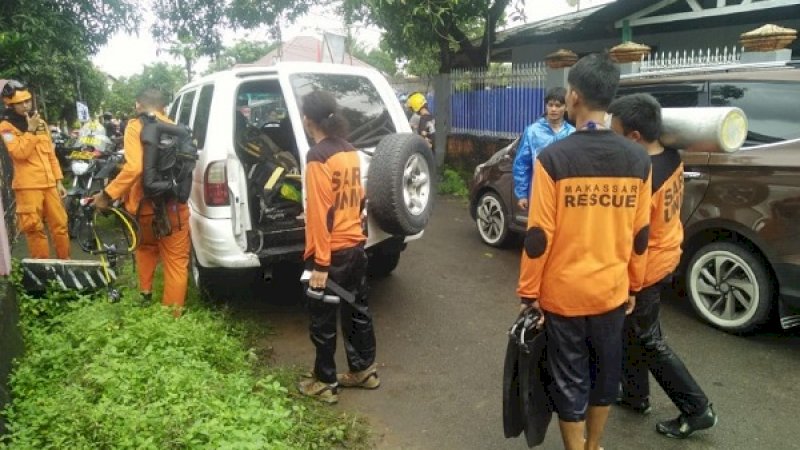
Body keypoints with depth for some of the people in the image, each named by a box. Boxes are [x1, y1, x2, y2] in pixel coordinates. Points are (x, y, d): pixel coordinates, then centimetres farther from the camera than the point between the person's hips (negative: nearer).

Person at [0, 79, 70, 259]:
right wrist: (30, 130, -17)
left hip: (49, 184, 5)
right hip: (27, 186, -5)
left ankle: (65, 262, 18)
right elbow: (20, 153, -19)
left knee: (60, 224, 7)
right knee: (34, 228, -2)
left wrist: (59, 181, 12)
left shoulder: (40, 122, 14)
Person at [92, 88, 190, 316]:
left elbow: (134, 168, -20)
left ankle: (145, 294, 32)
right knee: (176, 262, 6)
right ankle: (173, 315, 9)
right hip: (175, 205, 2)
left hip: (146, 205, -2)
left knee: (146, 248, 28)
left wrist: (108, 194, -14)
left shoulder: (136, 127, -5)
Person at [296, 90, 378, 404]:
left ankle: (325, 383, 20)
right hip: (356, 246, 8)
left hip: (332, 253, -8)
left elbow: (321, 212, -21)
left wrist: (320, 263, -19)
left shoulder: (318, 157, -18)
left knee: (323, 320, 7)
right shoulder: (350, 151, 6)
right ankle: (364, 370, 32)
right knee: (357, 310, 19)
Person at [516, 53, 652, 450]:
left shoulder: (553, 158, -17)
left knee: (570, 380, 11)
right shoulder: (638, 160, -4)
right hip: (612, 290, 5)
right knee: (606, 372, 22)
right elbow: (640, 234, 3)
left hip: (563, 293, -4)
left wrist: (528, 292, -5)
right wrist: (633, 285, 16)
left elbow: (539, 236, -16)